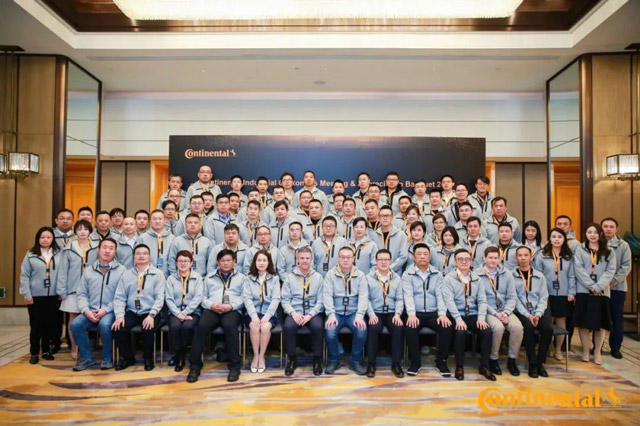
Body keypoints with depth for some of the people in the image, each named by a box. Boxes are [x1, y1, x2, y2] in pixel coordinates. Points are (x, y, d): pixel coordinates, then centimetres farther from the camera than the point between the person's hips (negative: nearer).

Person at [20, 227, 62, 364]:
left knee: (50, 324, 9)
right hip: (35, 296, -1)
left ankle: (46, 350, 23)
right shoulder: (30, 255, -1)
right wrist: (26, 294, -6)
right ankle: (34, 353, 18)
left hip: (53, 296, 1)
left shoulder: (59, 254, 1)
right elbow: (24, 275, -1)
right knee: (36, 325, 6)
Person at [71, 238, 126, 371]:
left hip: (110, 311, -4)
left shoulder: (121, 270, 1)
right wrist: (86, 310, -9)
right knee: (75, 324, -23)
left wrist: (105, 310, -17)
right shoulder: (88, 270, 14)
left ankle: (107, 358, -8)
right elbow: (82, 294, 10)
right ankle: (87, 357, -1)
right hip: (90, 312, 4)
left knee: (104, 325, -33)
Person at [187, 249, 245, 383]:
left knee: (229, 325, -36)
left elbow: (244, 298, 5)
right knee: (202, 326, -31)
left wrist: (231, 306, -12)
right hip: (212, 310, 2)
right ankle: (195, 365, -19)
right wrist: (211, 305, -7)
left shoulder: (241, 277, 19)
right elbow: (203, 297, 14)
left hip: (232, 311, -2)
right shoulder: (209, 277, 25)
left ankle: (234, 366, -25)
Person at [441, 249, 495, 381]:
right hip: (457, 316, -4)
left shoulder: (477, 279, 11)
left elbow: (482, 300, 6)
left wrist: (481, 317, -10)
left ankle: (484, 366, -5)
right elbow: (449, 300, -12)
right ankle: (459, 366, -12)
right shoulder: (448, 278, -2)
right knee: (460, 332, -32)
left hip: (473, 315, 4)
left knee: (487, 331, -22)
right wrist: (458, 319, -23)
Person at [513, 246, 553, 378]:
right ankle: (532, 363, -16)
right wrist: (527, 315, -13)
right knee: (529, 327, -31)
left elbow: (544, 298, 7)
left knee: (548, 328, -25)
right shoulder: (511, 276, 4)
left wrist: (538, 314, -10)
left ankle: (540, 362, -8)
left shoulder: (540, 276, 14)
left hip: (538, 311, 3)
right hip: (521, 312, -3)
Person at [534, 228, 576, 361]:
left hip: (563, 295, 2)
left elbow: (571, 276, 6)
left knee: (561, 323, 9)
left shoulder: (569, 256, 8)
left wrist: (572, 292, -3)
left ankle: (558, 350, 23)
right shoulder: (542, 255, -1)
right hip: (547, 294, -2)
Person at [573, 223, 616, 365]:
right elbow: (578, 270, -4)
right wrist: (591, 286, -14)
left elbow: (610, 271, -1)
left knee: (600, 323, 4)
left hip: (602, 292, 1)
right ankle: (585, 351, 12)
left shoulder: (609, 252, 9)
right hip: (584, 291, -1)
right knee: (584, 322, 1)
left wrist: (598, 286, -14)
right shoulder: (580, 250, 7)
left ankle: (597, 352, 16)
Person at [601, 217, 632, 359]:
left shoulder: (623, 245, 1)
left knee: (617, 318, 6)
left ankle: (615, 347, 18)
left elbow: (626, 266, -5)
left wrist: (614, 281, -14)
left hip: (617, 287, 0)